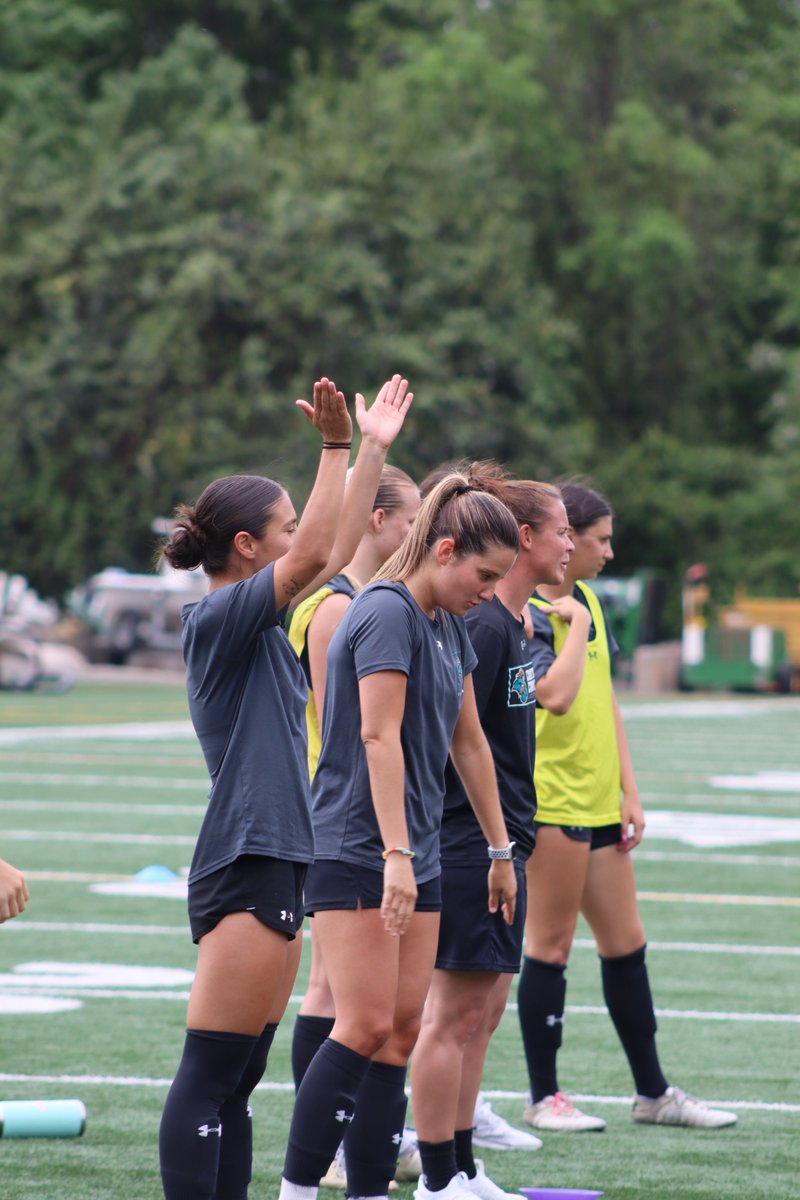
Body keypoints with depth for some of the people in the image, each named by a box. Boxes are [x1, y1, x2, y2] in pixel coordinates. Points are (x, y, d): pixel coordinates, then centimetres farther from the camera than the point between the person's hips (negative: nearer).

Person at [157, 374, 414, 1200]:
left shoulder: (259, 624, 16)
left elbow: (335, 554, 25)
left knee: (236, 1082, 10)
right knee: (210, 1075, -10)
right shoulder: (217, 619, -10)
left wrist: (373, 449, 27)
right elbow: (313, 556, -22)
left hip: (272, 865, 10)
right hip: (244, 869, -10)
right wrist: (336, 446, -20)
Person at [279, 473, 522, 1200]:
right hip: (355, 854, -9)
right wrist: (395, 854, -27)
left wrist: (500, 849, 24)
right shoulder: (388, 613, -14)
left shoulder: (449, 625, 14)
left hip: (417, 856, 9)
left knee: (402, 1031, 4)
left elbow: (468, 741, 22)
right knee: (366, 1026, -13)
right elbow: (380, 736, -22)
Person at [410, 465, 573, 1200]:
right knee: (456, 1014, -4)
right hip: (469, 842, -10)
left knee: (482, 1013, 14)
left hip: (501, 844, 10)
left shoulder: (519, 624, 13)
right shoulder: (482, 627, -17)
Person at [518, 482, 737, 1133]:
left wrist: (629, 791, 14)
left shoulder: (589, 602, 14)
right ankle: (544, 1097, 6)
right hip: (553, 803, -8)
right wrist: (578, 624, -17)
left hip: (599, 804, 8)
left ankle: (654, 1092, 19)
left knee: (626, 944, 12)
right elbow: (556, 694, -27)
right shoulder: (528, 611, -13)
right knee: (551, 946, -2)